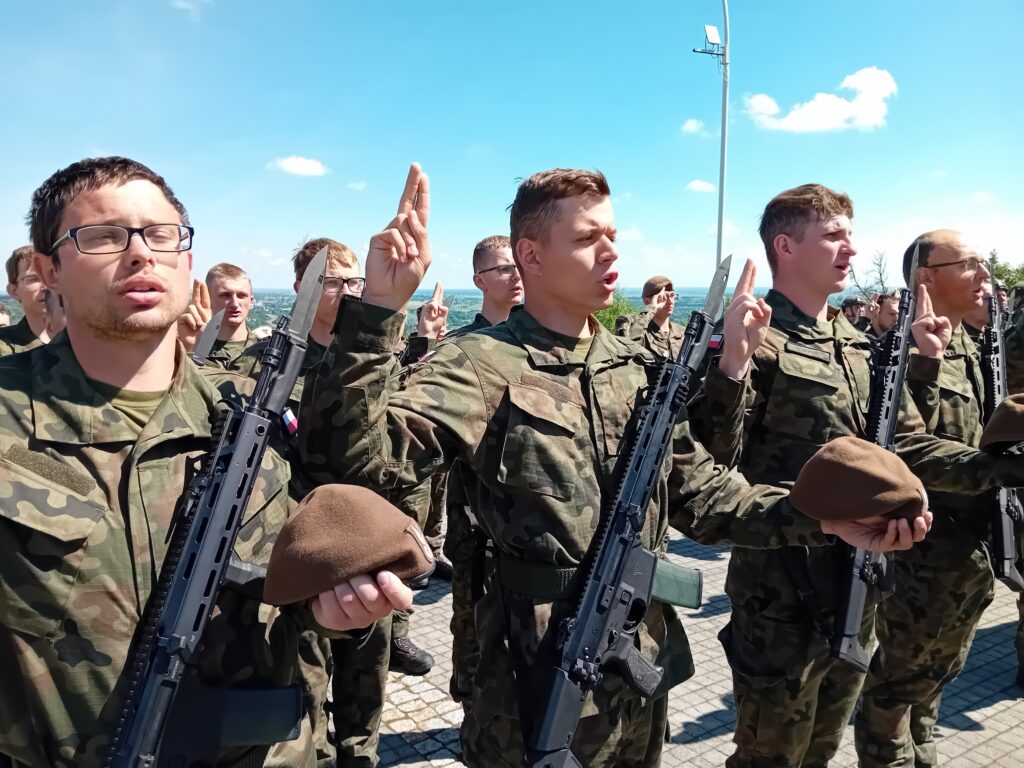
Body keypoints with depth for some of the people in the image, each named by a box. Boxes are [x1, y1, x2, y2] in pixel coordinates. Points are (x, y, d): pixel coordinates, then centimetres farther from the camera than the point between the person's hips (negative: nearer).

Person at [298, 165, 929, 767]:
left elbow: (698, 488, 6)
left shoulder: (639, 369, 5)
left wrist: (822, 518, -6)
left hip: (644, 667, 6)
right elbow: (352, 457, -28)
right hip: (545, 680, -6)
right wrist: (378, 308, -38)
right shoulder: (482, 367, -15)